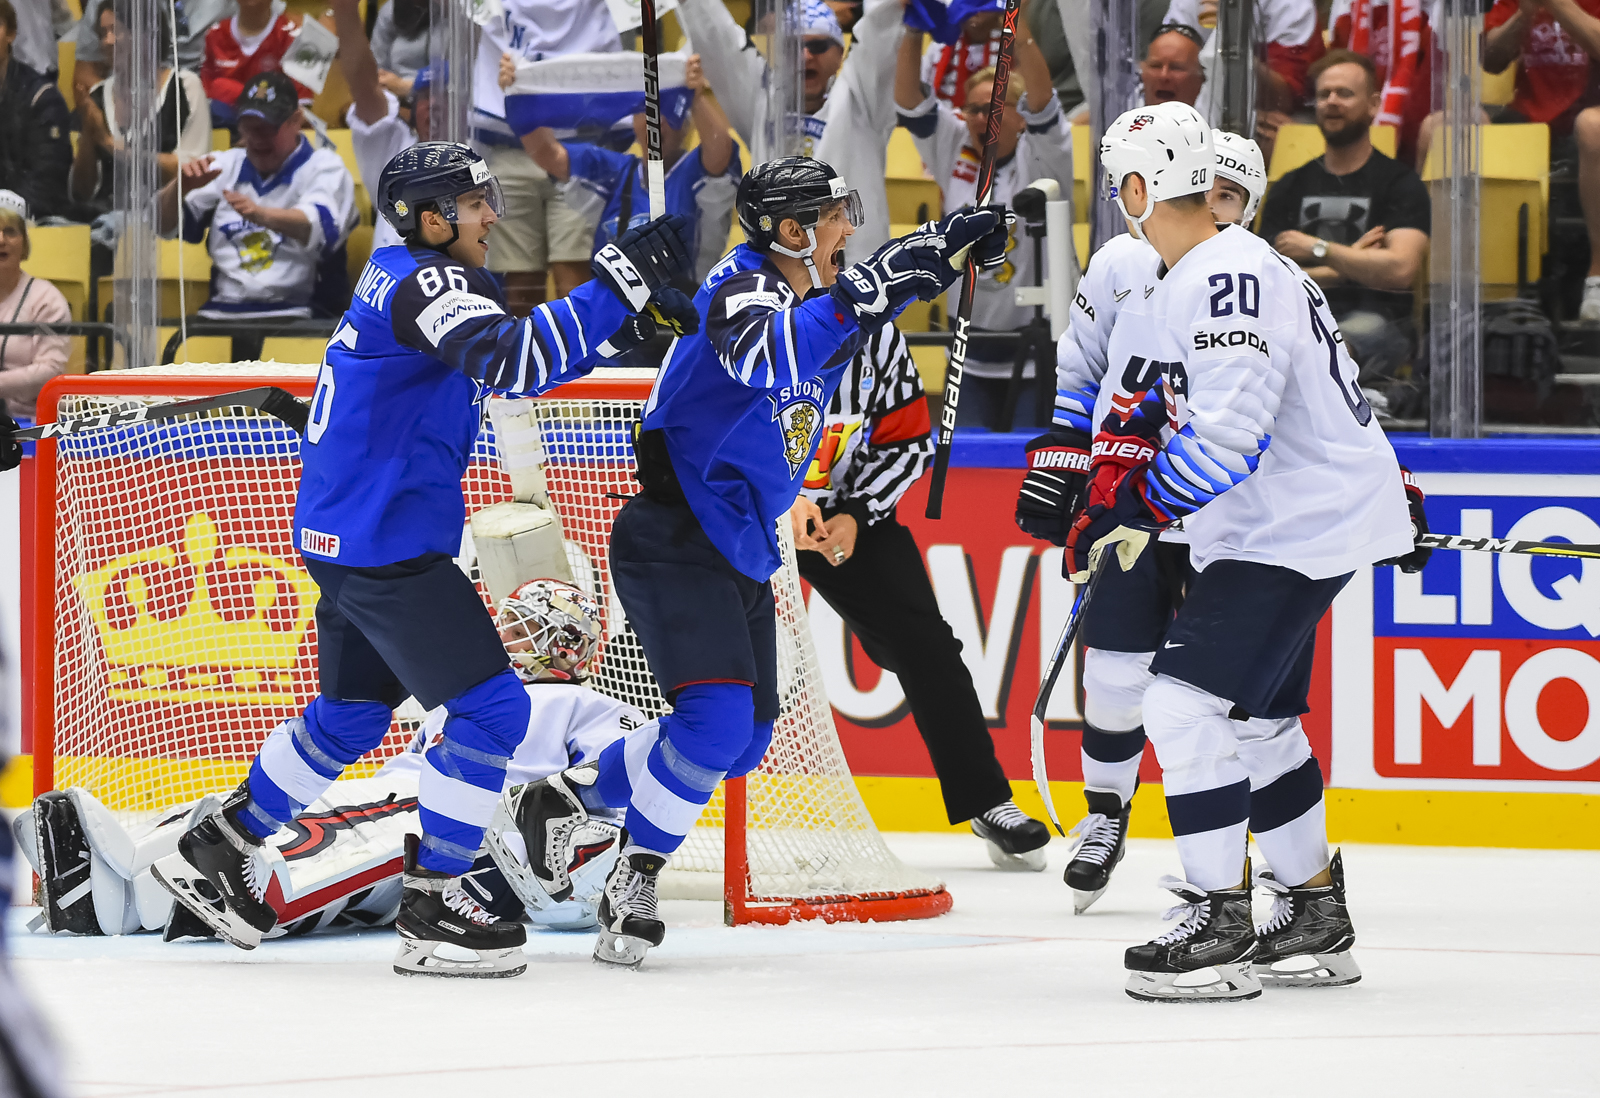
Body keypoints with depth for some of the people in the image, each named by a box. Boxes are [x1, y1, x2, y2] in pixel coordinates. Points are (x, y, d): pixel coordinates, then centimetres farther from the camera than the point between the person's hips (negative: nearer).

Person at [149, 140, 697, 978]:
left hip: (343, 538, 10)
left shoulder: (401, 278, 14)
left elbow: (508, 365, 20)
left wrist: (617, 309, 7)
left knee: (353, 713, 24)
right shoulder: (423, 286, -17)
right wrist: (618, 284, -33)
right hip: (385, 545, -10)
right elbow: (512, 361, -33)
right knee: (490, 708, -8)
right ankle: (429, 913, -4)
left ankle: (216, 851, 34)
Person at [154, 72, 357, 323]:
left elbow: (320, 229, -16)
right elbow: (163, 224, 13)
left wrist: (261, 215, -36)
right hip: (222, 311, 4)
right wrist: (181, 187, -11)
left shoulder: (323, 166, 6)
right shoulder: (226, 165, 20)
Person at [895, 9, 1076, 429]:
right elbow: (910, 103, -3)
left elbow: (1041, 100, -22)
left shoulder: (1039, 158, -5)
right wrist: (912, 35, -18)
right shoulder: (954, 152, 7)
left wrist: (1015, 25, -34)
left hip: (1038, 348, -5)